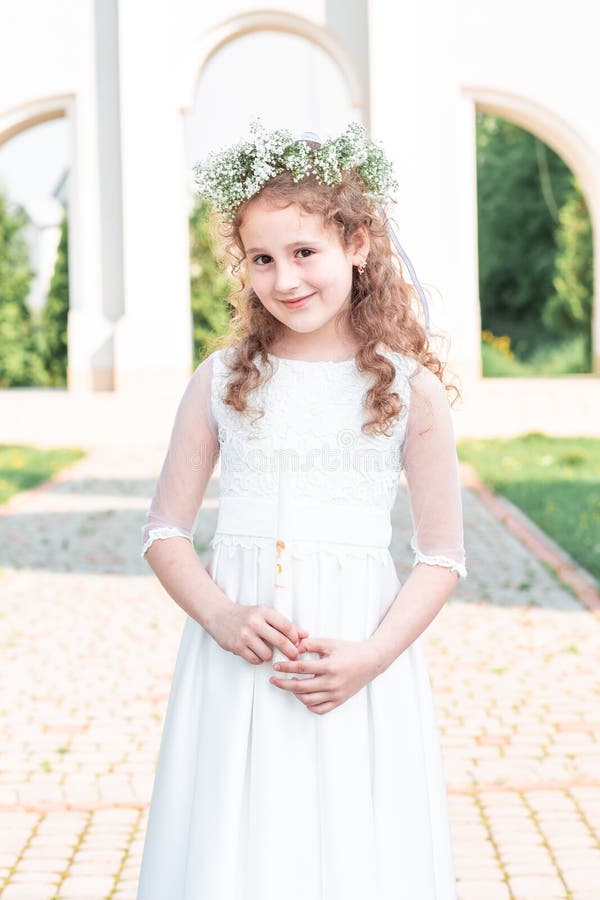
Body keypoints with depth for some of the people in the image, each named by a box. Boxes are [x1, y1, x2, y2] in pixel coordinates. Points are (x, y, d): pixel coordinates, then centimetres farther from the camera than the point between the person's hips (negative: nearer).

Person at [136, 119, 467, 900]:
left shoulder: (411, 389, -1)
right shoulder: (222, 381, 4)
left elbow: (442, 556, 1)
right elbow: (166, 529, 6)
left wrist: (373, 655, -12)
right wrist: (218, 615, -11)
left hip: (360, 662, -1)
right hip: (237, 657, 1)